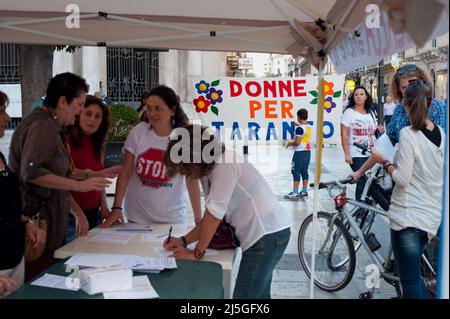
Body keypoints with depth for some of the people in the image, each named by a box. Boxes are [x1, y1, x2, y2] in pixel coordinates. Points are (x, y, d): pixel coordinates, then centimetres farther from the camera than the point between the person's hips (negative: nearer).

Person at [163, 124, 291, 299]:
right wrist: (183, 240, 2)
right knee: (258, 295, 16)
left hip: (268, 234, -9)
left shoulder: (225, 163, -19)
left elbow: (215, 213, -20)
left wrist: (197, 252, -12)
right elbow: (212, 216, 11)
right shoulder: (208, 171, 9)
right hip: (259, 234, 9)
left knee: (244, 294, -6)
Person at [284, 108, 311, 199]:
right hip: (307, 151, 9)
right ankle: (304, 191, 19)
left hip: (300, 152, -9)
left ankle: (295, 193, -3)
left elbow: (297, 142, -22)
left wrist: (290, 143, -3)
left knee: (296, 172, -4)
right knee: (304, 171, 13)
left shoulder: (299, 128, -17)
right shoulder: (308, 127, 8)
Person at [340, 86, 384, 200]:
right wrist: (347, 154, -15)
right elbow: (344, 135, -7)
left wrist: (379, 131, -1)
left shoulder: (371, 113, 14)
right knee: (362, 182, -9)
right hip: (356, 155, -5)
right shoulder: (349, 112, -2)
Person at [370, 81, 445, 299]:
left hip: (407, 215, -7)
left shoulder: (408, 134, -16)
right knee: (413, 274, 25)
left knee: (410, 280, 4)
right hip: (432, 215, 7)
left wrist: (384, 162, -3)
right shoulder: (441, 134, 5)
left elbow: (402, 178, -19)